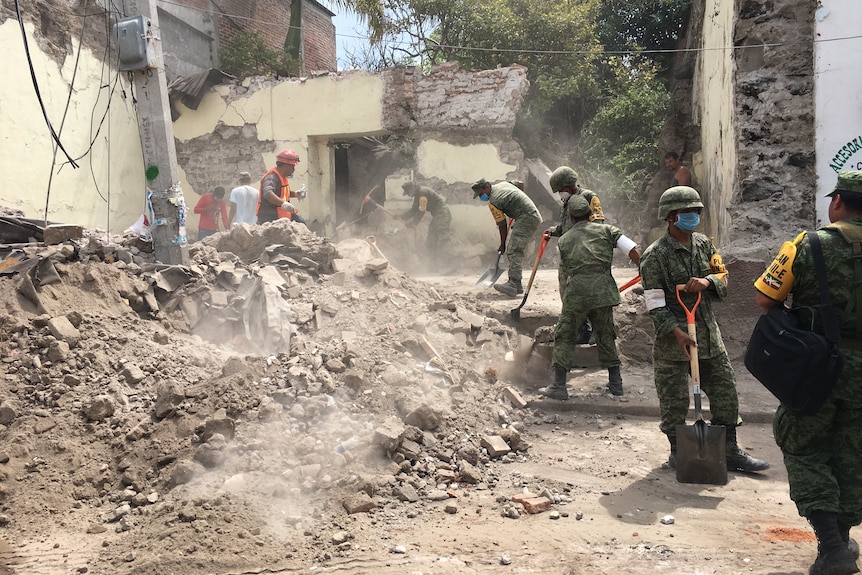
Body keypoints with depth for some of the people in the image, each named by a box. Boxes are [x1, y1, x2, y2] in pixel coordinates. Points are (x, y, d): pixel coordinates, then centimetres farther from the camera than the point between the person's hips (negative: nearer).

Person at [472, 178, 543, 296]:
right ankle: (517, 285, 9)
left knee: (514, 251, -19)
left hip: (526, 218, -10)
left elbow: (502, 225, -6)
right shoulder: (503, 184, 16)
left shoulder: (493, 202, -10)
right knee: (514, 251, 10)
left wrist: (502, 244, 7)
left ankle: (513, 285, -33)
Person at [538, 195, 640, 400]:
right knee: (606, 336, 16)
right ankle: (615, 384, 22)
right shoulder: (606, 230, 12)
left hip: (576, 291, -1)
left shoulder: (563, 240, 15)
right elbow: (632, 250, 3)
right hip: (603, 289, 1)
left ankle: (559, 386, 5)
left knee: (565, 336, 8)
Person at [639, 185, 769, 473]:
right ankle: (678, 453, 21)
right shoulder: (655, 256, -11)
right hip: (672, 339, -6)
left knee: (726, 392, 11)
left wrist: (707, 282, -12)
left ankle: (730, 452, 25)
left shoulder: (705, 245, 9)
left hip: (708, 333, 6)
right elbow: (655, 304, -13)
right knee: (674, 401, 3)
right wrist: (677, 332, -22)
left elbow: (723, 278, 12)